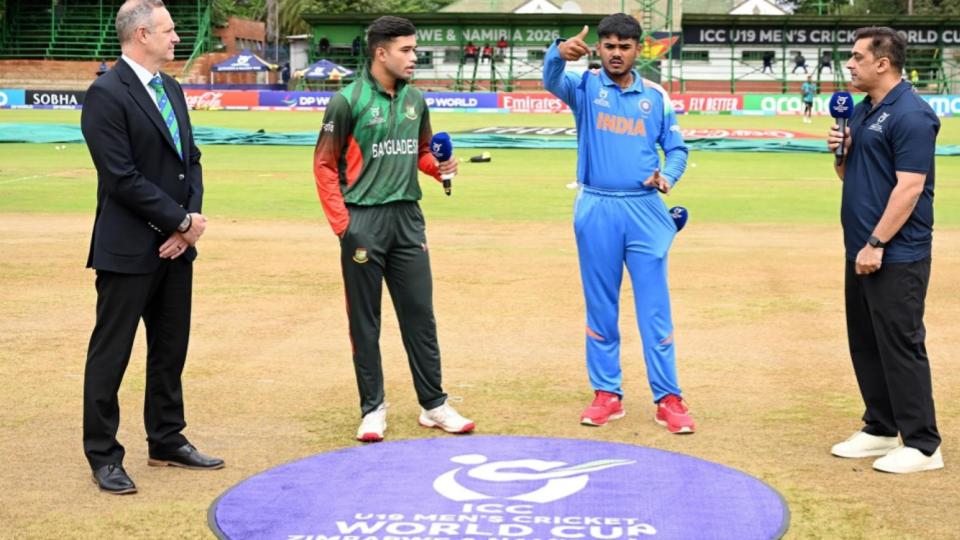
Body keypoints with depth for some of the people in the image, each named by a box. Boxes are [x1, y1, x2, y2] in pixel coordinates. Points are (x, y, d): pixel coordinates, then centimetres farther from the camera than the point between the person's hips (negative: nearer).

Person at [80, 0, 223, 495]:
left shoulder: (171, 89, 12)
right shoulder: (106, 94, -14)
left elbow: (190, 160, 13)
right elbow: (122, 177, -19)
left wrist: (192, 220, -4)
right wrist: (182, 221, -14)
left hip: (175, 246, 8)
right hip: (128, 249, -8)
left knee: (171, 348, 15)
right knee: (111, 353, 2)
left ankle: (167, 441, 27)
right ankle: (103, 456, 12)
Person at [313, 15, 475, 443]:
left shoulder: (415, 99, 9)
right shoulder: (348, 101, -7)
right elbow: (324, 165, -6)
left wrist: (439, 167, -2)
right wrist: (341, 224, -12)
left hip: (408, 217, 5)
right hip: (364, 219, -5)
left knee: (420, 314, 7)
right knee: (365, 322, 5)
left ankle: (434, 404, 16)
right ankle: (373, 409, 14)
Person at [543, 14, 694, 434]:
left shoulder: (656, 96, 7)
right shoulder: (585, 86, 2)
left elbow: (676, 148, 11)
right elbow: (552, 81, -20)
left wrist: (668, 175, -11)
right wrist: (560, 53, -43)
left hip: (645, 210, 0)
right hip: (596, 210, 0)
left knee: (655, 308, 0)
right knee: (600, 308, 8)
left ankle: (668, 399, 5)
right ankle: (607, 395, 18)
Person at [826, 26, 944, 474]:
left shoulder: (911, 114, -14)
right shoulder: (861, 112, 14)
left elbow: (909, 187, -20)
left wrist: (876, 244, -22)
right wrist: (840, 151, 1)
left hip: (897, 256, -10)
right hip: (860, 252, 10)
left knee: (901, 345, -6)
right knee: (865, 344, 14)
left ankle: (922, 445, 1)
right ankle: (880, 429, 26)